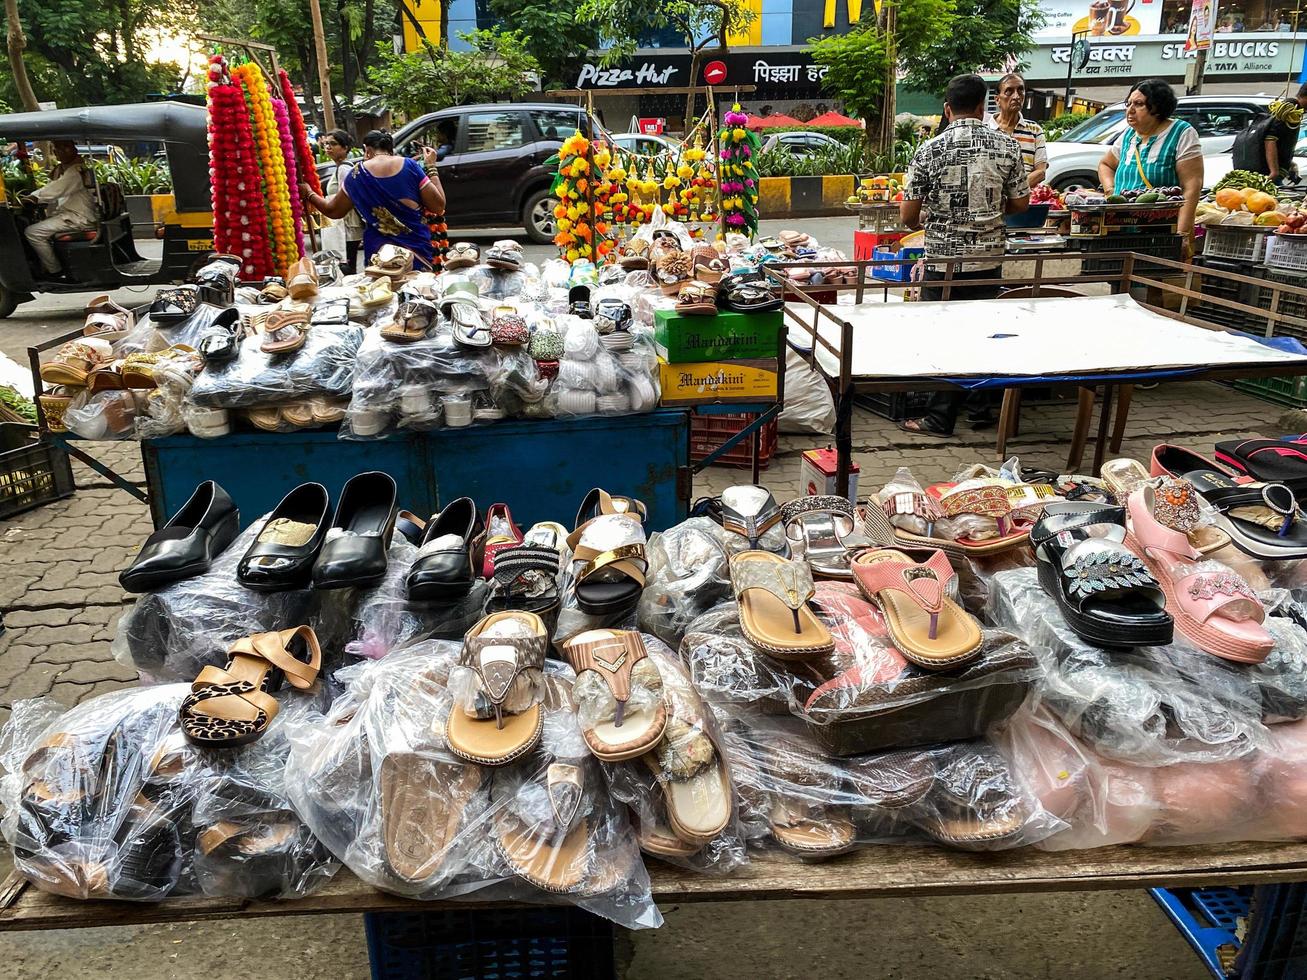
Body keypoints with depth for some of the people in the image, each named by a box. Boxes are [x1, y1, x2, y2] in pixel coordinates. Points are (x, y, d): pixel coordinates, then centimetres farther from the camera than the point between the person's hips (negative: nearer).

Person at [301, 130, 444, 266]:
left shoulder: (358, 173, 1)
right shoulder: (410, 166, -2)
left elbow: (333, 211, 12)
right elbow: (438, 206, -1)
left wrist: (308, 193, 30)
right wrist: (431, 167, 9)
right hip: (417, 247, 0)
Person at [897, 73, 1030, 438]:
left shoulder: (930, 150, -7)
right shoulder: (1006, 146, -1)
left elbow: (907, 215, -5)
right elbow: (1020, 203, 6)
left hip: (943, 259, -2)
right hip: (988, 258, 3)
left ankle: (941, 417, 9)